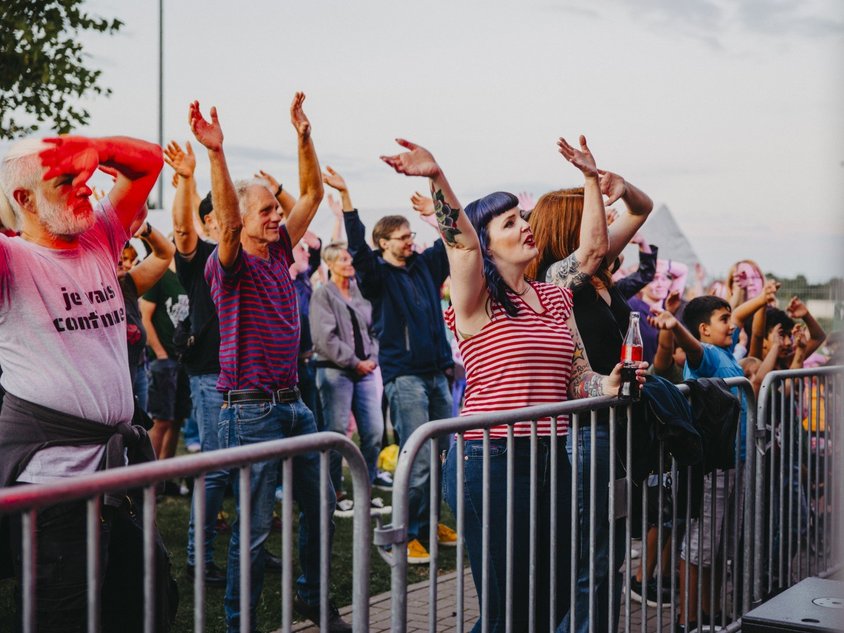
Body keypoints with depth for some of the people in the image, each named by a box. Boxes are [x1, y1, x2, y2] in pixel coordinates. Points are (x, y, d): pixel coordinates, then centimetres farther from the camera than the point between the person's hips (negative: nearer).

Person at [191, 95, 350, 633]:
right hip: (251, 410, -8)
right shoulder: (230, 265, -10)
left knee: (320, 503, 16)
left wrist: (304, 136, -2)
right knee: (255, 526, -1)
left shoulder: (279, 252, 9)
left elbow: (313, 194, 9)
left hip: (293, 403, 8)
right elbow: (227, 221, -31)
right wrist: (216, 153, -42)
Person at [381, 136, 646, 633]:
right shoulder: (477, 301, -5)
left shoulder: (555, 299, 14)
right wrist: (437, 178, -40)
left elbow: (578, 377, 15)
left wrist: (609, 386, -6)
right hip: (491, 462, -6)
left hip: (551, 461, 7)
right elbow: (462, 242, -25)